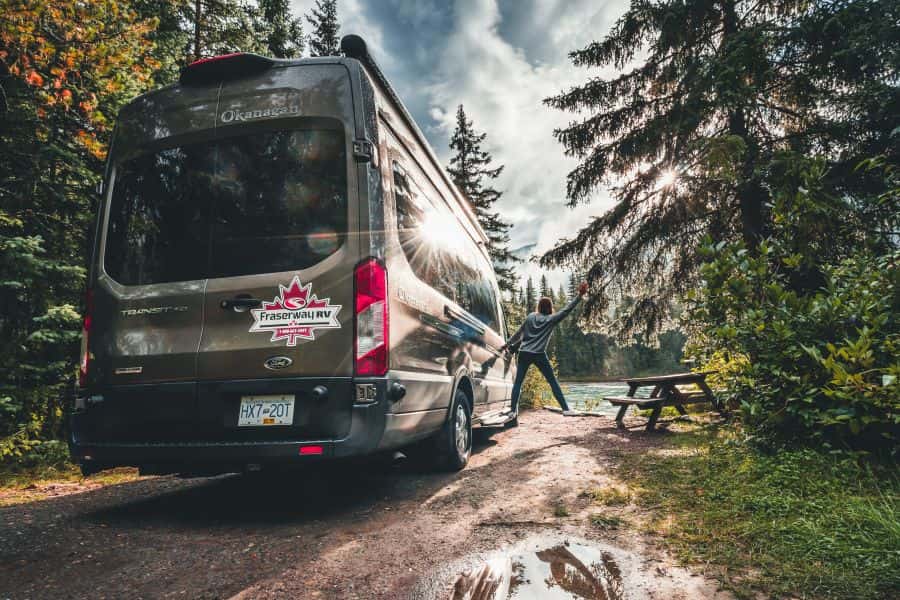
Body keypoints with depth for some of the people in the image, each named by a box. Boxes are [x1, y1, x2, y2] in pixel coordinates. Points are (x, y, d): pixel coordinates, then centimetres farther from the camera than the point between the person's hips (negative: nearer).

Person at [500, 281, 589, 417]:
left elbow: (518, 333, 15)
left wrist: (507, 344, 25)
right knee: (553, 381, 4)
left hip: (524, 353, 3)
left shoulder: (530, 317, 9)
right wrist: (580, 295, -1)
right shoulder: (551, 319, 0)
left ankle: (513, 410, 6)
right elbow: (567, 309, -3)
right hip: (539, 355, -3)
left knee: (518, 382, 9)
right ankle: (565, 408, 2)